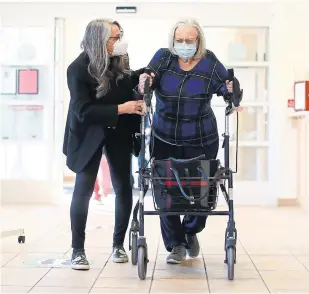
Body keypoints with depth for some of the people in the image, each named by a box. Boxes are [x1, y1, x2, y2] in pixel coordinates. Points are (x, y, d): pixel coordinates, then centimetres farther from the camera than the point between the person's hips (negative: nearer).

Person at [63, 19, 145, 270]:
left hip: (118, 132, 5)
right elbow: (83, 110, -24)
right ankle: (78, 250, 9)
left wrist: (141, 76, -9)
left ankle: (118, 244, 20)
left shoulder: (119, 61, -6)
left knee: (124, 188, 5)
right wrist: (120, 109, -28)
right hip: (89, 135, -4)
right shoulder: (79, 69, -20)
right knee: (83, 190, -2)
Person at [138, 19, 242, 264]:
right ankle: (176, 245, 17)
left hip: (201, 141, 0)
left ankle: (191, 231, 36)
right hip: (165, 140, 1)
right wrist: (144, 81, -39)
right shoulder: (163, 57, -3)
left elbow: (225, 85, -7)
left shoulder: (209, 62, -4)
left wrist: (231, 88, -30)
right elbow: (149, 75, -16)